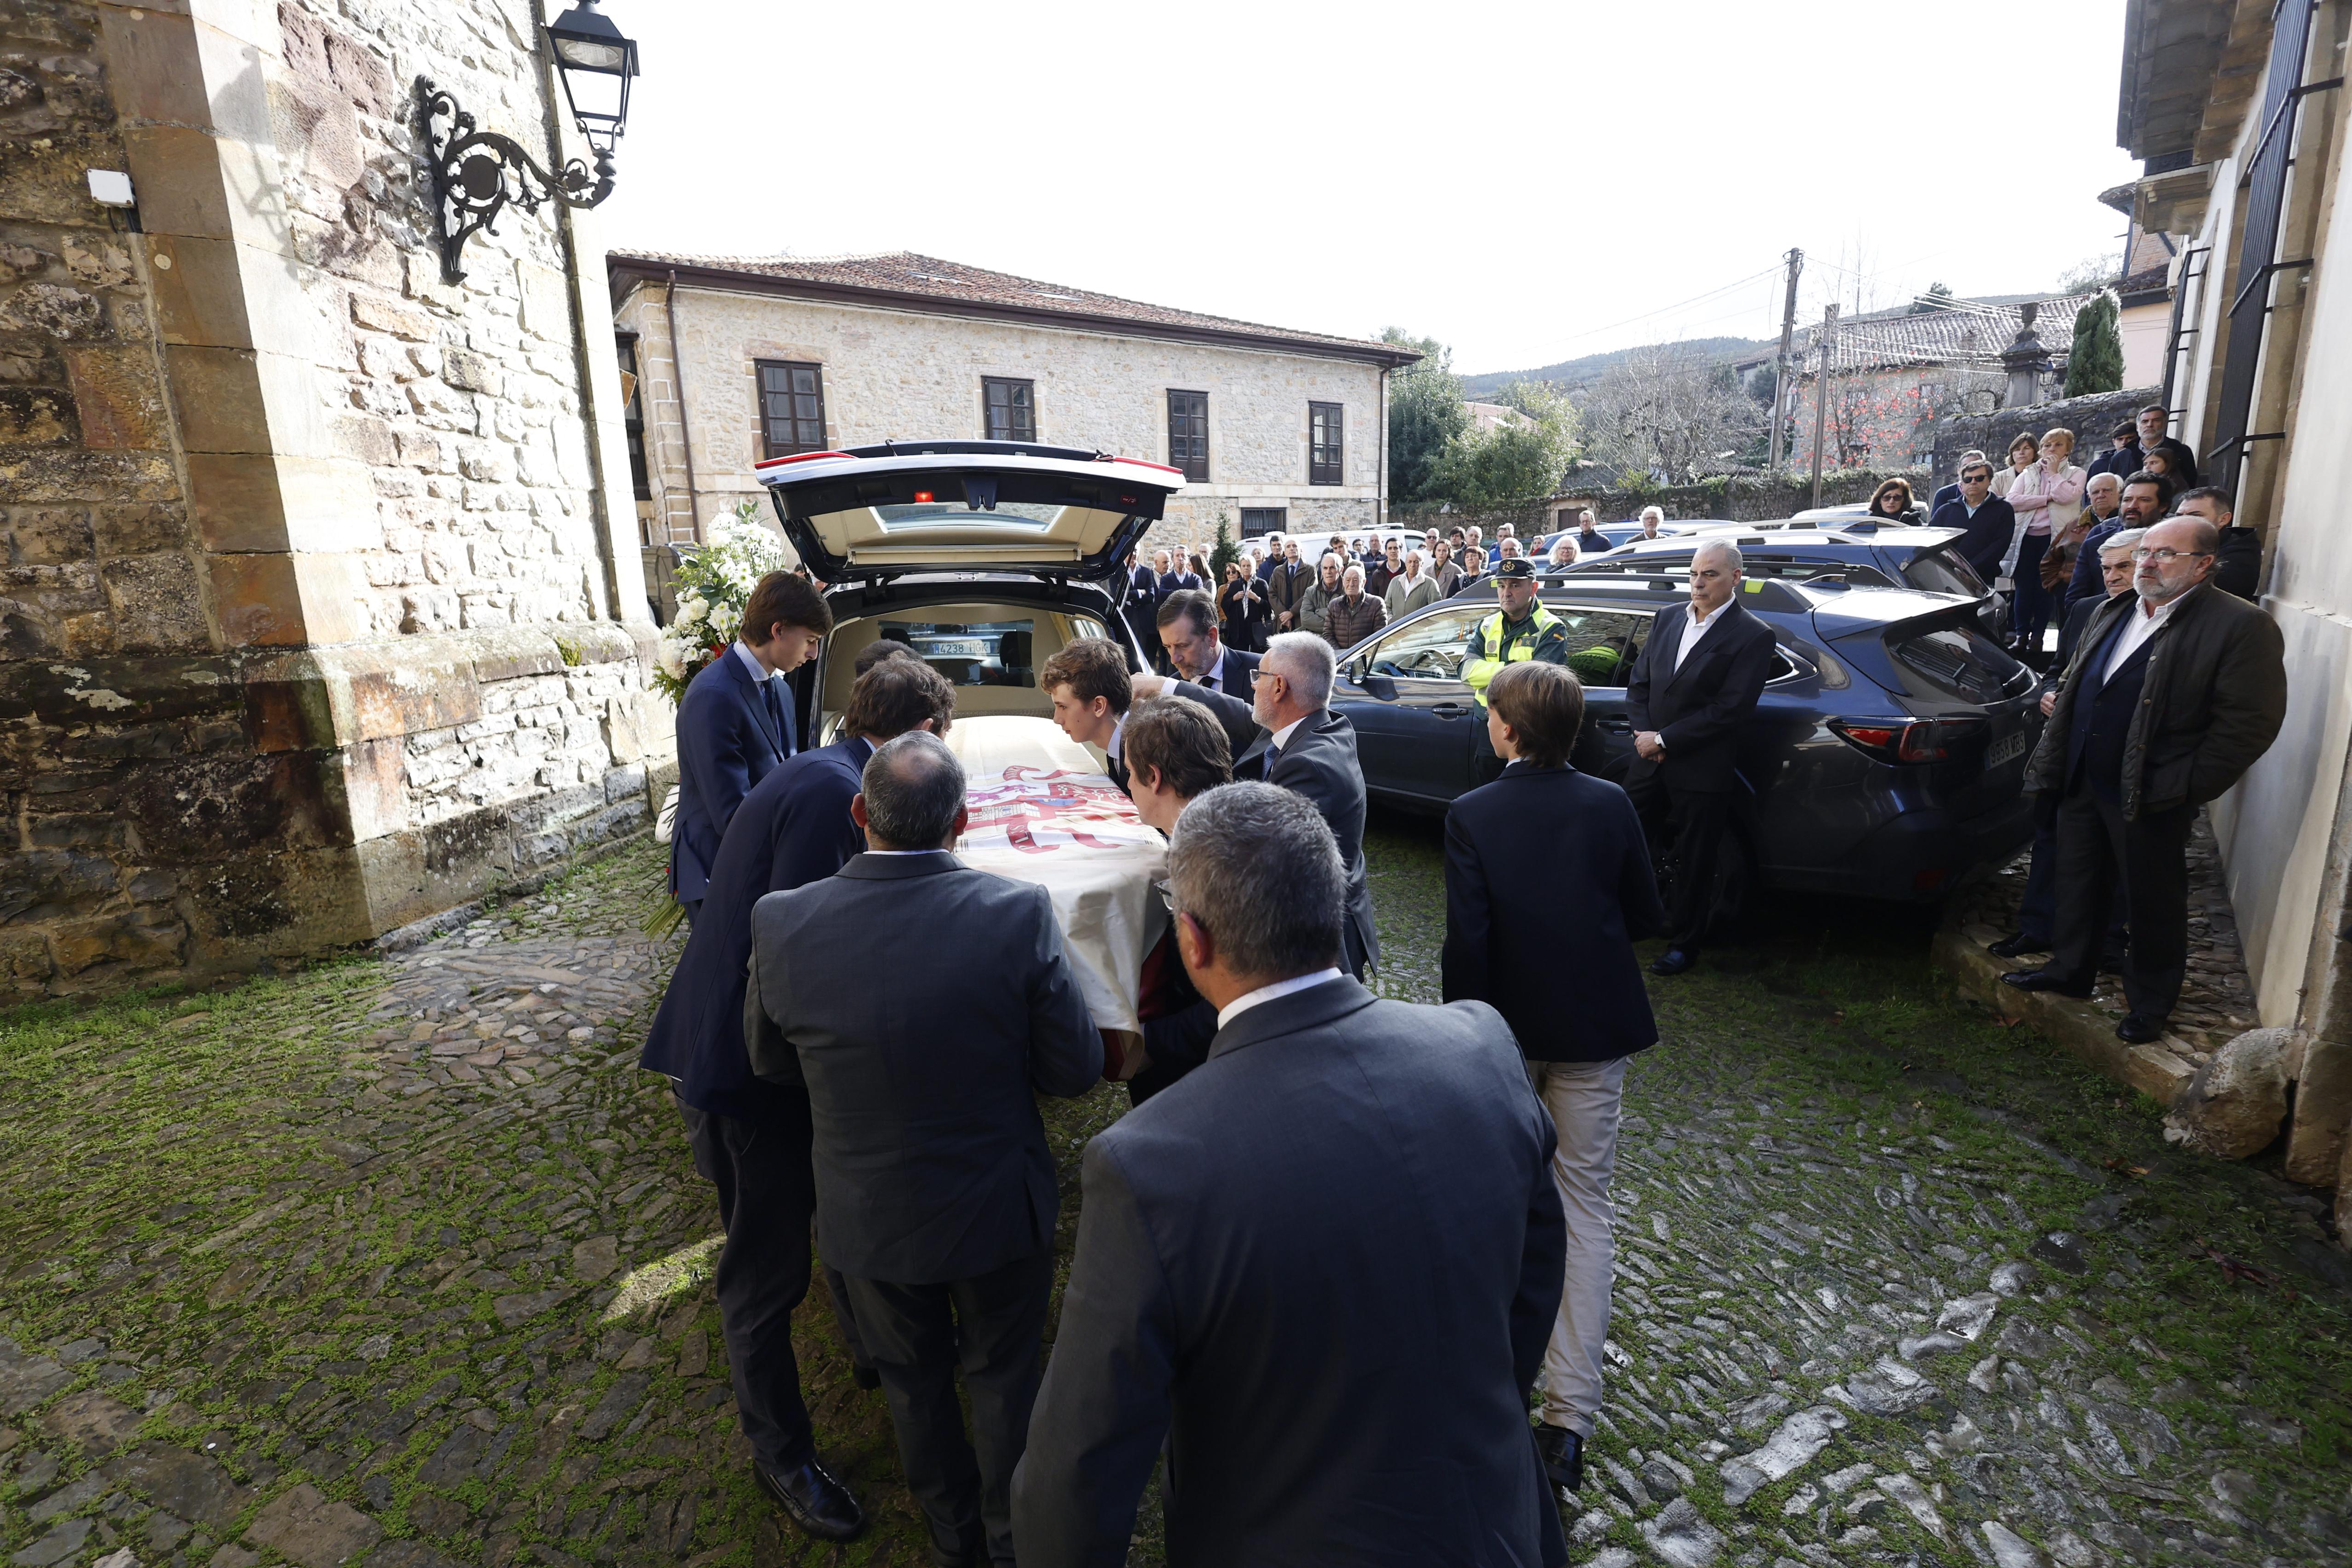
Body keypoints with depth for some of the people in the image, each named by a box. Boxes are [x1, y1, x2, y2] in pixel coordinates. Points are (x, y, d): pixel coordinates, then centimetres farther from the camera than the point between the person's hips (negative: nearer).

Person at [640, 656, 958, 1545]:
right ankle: (780, 1455, 33)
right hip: (744, 1068, -10)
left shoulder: (824, 776, 5)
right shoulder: (834, 792, -25)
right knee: (766, 1271, 10)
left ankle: (873, 1348, 50)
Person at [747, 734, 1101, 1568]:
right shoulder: (1019, 913, -28)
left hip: (869, 1213, 2)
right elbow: (1077, 1070, -18)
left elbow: (770, 1061, -3)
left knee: (914, 1379, 28)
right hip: (999, 1208, -1)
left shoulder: (781, 923, -21)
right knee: (1001, 1374, 26)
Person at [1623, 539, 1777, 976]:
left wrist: (1665, 740, -16)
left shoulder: (1753, 636, -9)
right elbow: (1638, 683, 11)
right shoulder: (1669, 621, 9)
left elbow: (1730, 710, -16)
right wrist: (1644, 733, -6)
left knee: (1694, 865, 7)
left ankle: (1684, 946, 23)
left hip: (1702, 772, -5)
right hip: (1651, 763, 5)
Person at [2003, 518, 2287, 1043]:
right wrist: (2052, 762, 10)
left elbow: (2251, 723, -14)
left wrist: (2184, 787, -16)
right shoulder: (2112, 614, 10)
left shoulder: (2242, 627, -11)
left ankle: (2151, 1003, 25)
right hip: (2083, 783, 6)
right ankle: (2071, 970, 35)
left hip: (2149, 798, -6)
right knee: (2079, 882, 18)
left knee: (2153, 901, 9)